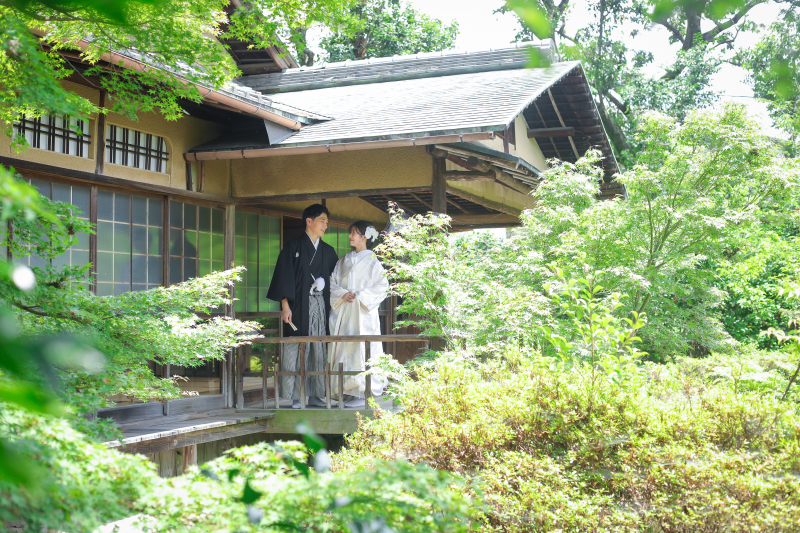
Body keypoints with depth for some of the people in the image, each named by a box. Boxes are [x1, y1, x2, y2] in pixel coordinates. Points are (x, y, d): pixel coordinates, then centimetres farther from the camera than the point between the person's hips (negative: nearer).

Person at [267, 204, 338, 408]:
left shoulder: (328, 251, 16)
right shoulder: (293, 247, 1)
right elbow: (284, 277, -5)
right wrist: (285, 305, -13)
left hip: (320, 306, 5)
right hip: (298, 306, -5)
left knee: (318, 350, 3)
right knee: (295, 350, -5)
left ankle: (315, 395, 8)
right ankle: (295, 397, -2)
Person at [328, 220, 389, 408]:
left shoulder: (372, 262, 0)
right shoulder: (343, 261, 16)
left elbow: (382, 286, -6)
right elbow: (332, 283, 12)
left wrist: (360, 296, -13)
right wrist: (343, 294, -8)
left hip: (363, 312, -5)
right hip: (344, 313, 5)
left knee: (362, 349, -8)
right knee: (344, 348, 1)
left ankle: (363, 393, -5)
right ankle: (349, 391, 5)